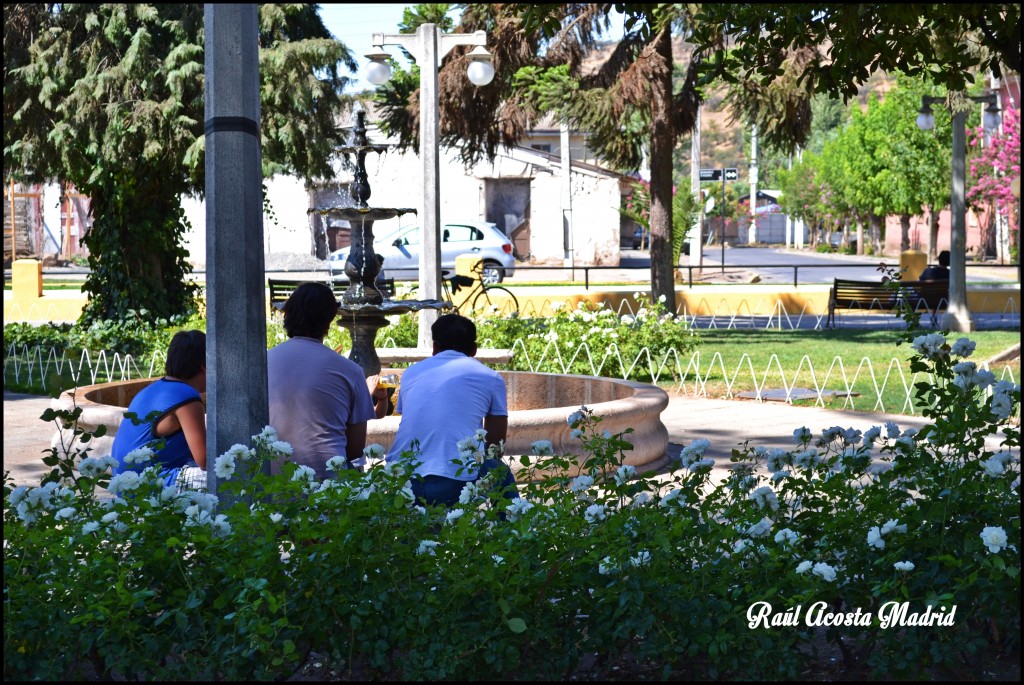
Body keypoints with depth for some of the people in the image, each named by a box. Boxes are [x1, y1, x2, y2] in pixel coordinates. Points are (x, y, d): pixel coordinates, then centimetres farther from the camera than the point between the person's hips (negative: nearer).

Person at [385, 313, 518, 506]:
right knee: (502, 474, 27)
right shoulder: (490, 378, 9)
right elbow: (496, 442, 14)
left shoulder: (411, 372, 19)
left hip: (399, 483, 3)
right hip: (454, 486, -3)